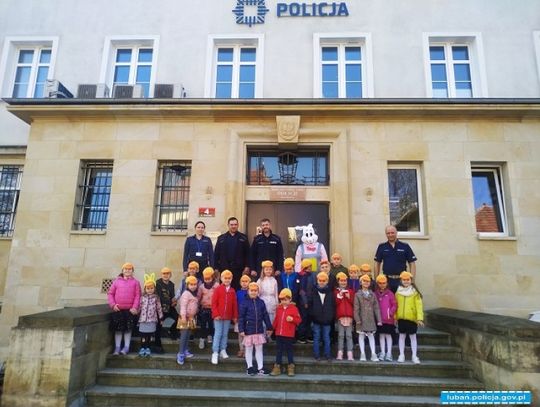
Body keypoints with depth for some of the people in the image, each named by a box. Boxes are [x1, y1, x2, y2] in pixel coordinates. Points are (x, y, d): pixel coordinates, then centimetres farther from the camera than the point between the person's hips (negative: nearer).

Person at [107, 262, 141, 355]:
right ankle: (117, 347, 19)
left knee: (128, 329, 5)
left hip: (130, 310, -1)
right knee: (118, 329, 8)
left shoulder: (135, 282, 2)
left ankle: (126, 347, 16)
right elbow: (110, 293, 7)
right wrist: (113, 305, -4)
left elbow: (138, 295, -2)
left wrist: (135, 307, -11)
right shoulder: (117, 281, 7)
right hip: (118, 309, 1)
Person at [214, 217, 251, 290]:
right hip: (224, 269, 1)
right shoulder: (221, 238, 9)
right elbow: (216, 254, 7)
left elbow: (247, 253, 4)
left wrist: (247, 267, -4)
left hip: (238, 269, -1)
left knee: (237, 289, 2)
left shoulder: (243, 238, 7)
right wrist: (216, 268, 2)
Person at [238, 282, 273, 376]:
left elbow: (265, 316, 7)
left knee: (259, 349, 10)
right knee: (249, 349, 10)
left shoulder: (261, 302, 2)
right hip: (248, 330, -3)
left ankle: (260, 368, 19)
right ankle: (250, 367, 23)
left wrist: (269, 327, 9)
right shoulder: (245, 303, -8)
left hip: (259, 330, 3)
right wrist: (241, 330, -13)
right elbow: (241, 317, -8)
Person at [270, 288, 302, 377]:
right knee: (279, 350, 12)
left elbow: (299, 320, -8)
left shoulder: (294, 308, -8)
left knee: (289, 350, 7)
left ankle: (291, 367, 19)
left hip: (289, 335, -4)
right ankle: (277, 367, 20)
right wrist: (272, 328, 13)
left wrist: (292, 319, -25)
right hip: (279, 334, 5)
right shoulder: (278, 308, 7)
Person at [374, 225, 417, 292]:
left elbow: (412, 264, 3)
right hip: (387, 281, 1)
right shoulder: (381, 247, 5)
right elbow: (377, 263, 9)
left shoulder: (405, 246, 2)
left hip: (401, 281, -1)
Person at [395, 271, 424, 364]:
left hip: (412, 318, -2)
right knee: (402, 336, 11)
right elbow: (396, 305, 6)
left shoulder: (415, 292, -4)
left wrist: (420, 318, -18)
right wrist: (395, 317, 1)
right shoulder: (398, 292, 5)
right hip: (401, 318, 3)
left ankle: (414, 356, 18)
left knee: (413, 336, 7)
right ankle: (401, 355, 21)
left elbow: (419, 306, -10)